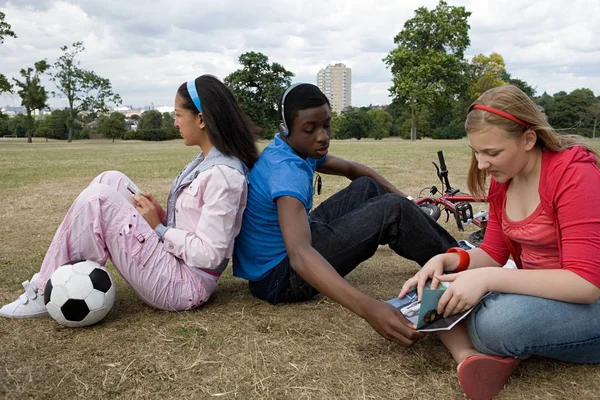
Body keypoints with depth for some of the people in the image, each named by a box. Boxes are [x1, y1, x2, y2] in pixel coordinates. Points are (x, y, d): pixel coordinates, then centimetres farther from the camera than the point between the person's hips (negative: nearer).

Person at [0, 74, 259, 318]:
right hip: (175, 261, 10)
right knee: (110, 181, 4)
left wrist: (159, 228, -12)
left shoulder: (223, 174, -21)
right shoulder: (206, 161, 9)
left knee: (96, 200, -15)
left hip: (184, 284, -10)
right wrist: (161, 216, -2)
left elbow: (209, 254, -23)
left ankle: (48, 294, 2)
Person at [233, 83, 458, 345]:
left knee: (367, 187, 12)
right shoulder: (286, 171, -28)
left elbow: (351, 169, 14)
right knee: (393, 211, -16)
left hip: (278, 254, 10)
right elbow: (299, 255, -44)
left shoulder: (289, 149, 1)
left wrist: (403, 199, 4)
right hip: (280, 277, -9)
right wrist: (368, 308, -54)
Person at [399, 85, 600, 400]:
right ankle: (471, 358, -27)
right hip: (539, 292, 7)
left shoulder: (574, 174, -21)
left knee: (500, 320, -37)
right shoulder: (501, 180, 1)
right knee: (432, 287, -6)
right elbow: (493, 254, 5)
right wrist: (447, 261, -16)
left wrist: (488, 279, -35)